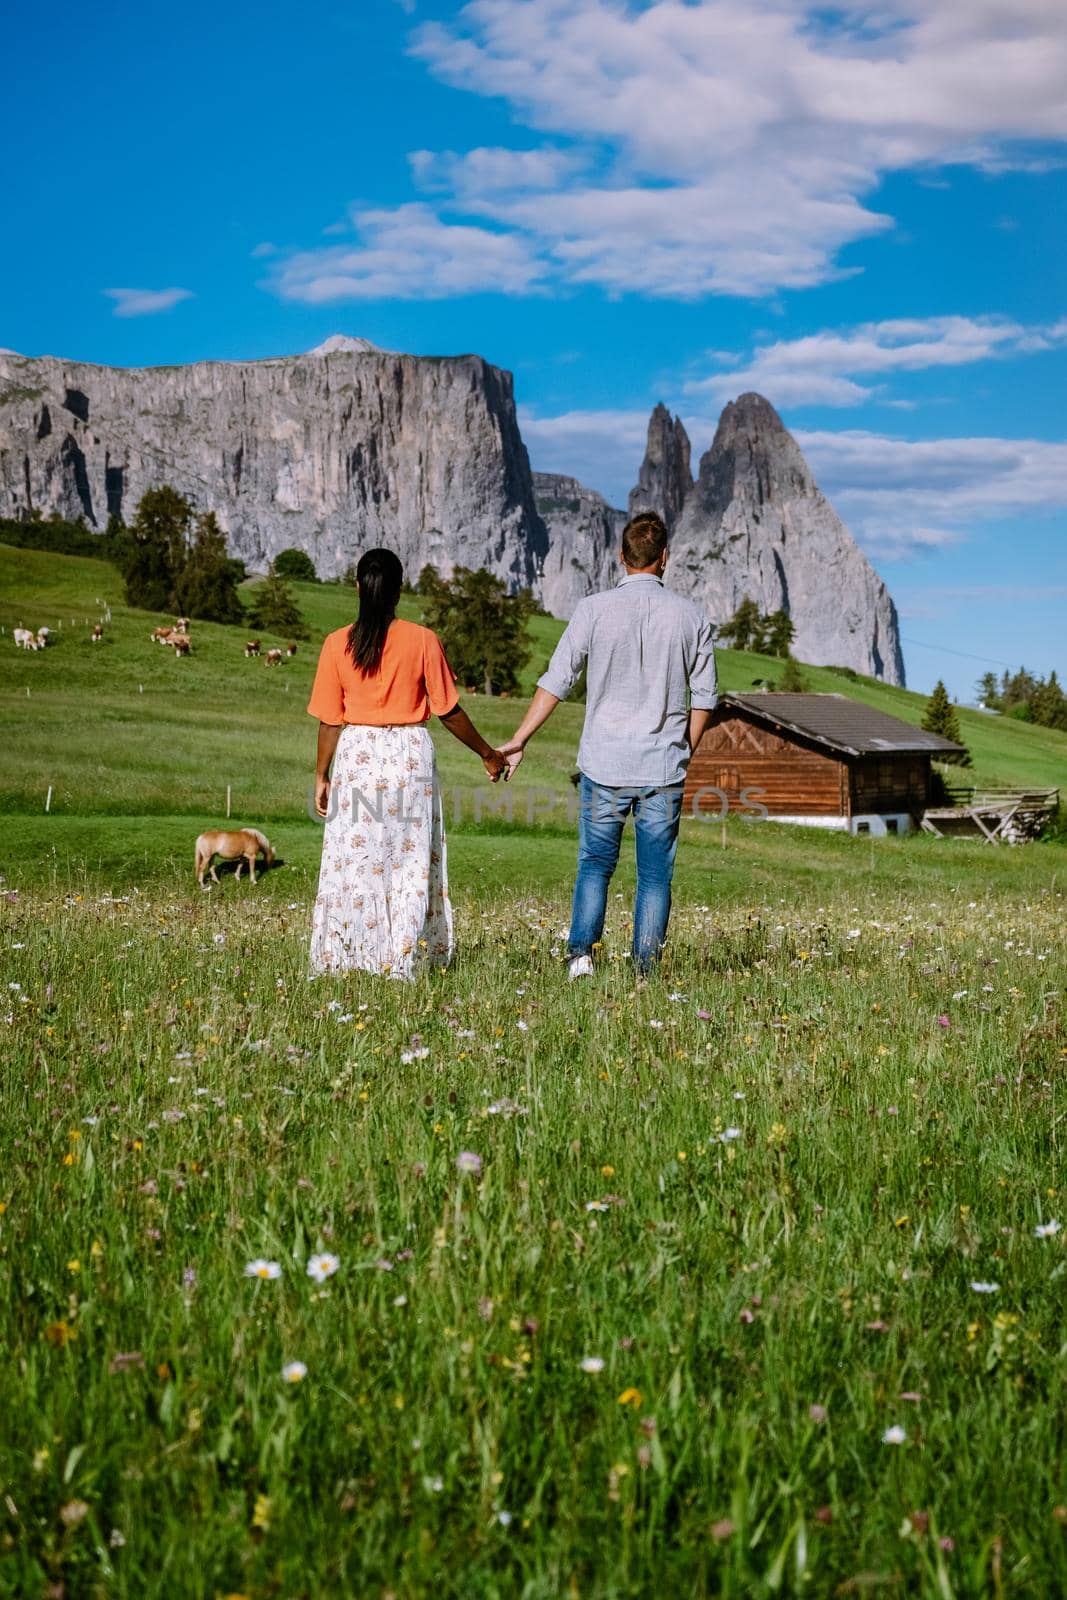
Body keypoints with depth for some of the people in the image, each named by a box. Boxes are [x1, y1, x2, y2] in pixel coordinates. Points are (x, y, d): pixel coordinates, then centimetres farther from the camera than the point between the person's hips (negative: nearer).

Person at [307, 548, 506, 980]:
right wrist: (488, 754, 10)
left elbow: (330, 720, -1)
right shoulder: (422, 641, -6)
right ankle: (402, 960, 6)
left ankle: (342, 957, 10)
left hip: (356, 755, 1)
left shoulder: (337, 644, -3)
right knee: (410, 859, 6)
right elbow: (448, 711, -2)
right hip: (410, 754, -1)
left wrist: (322, 774, 10)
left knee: (353, 858, 7)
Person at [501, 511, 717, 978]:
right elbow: (703, 698, 5)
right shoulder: (690, 615, 1)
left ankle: (581, 952, 2)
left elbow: (556, 681, -4)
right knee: (655, 874, 7)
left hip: (604, 764, 0)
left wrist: (519, 740, 4)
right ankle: (644, 970, 8)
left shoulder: (594, 609, -5)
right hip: (664, 768, 1)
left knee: (595, 864, 13)